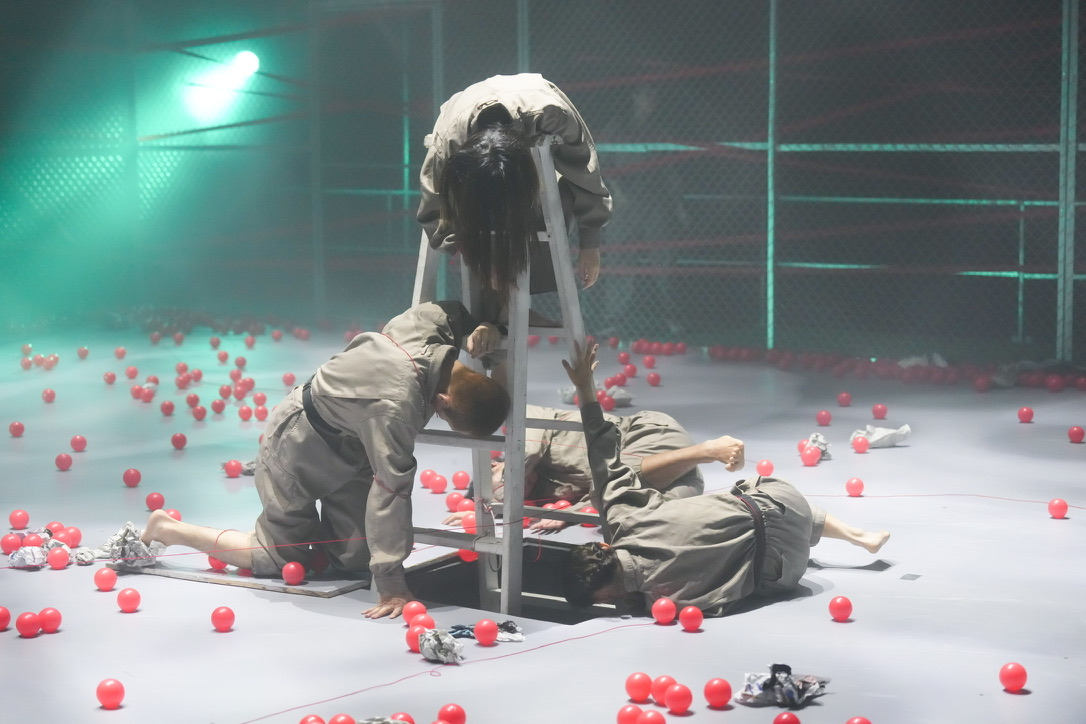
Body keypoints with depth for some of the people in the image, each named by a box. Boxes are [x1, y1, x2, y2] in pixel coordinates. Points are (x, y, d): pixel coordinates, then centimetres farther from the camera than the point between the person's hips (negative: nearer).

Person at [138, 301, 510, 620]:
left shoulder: (431, 321, -21)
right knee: (282, 556, 8)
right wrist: (391, 584, -39)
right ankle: (168, 529, 22)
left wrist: (480, 329, -20)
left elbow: (452, 309, 4)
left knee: (356, 558, 1)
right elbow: (389, 491, -41)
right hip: (300, 446, -8)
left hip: (345, 447, 8)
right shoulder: (396, 407, -42)